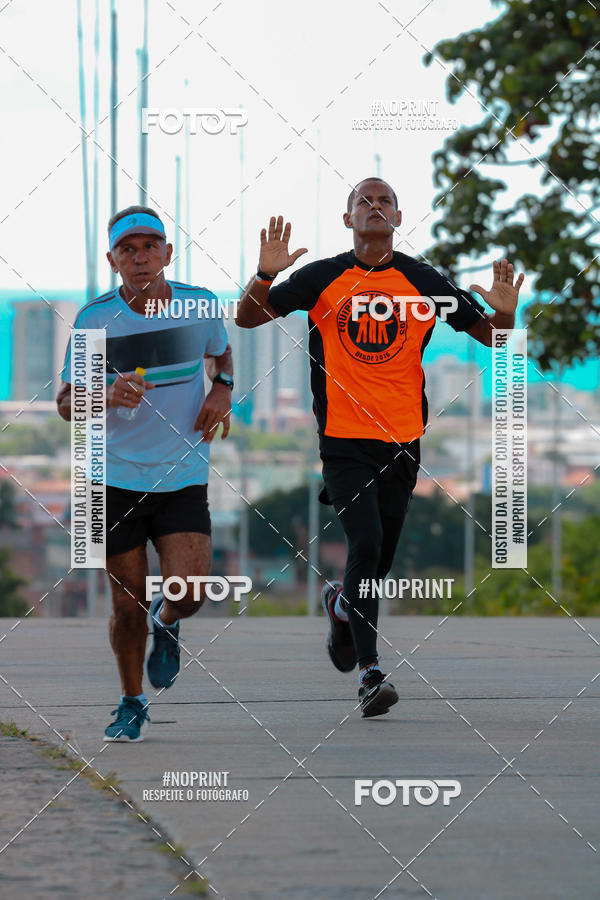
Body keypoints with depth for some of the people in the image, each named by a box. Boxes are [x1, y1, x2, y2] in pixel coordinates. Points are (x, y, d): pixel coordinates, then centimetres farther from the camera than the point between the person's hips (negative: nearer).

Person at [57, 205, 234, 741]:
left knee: (189, 592, -15)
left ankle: (166, 626, 24)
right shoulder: (95, 319, -8)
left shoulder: (200, 305, -3)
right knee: (128, 603, 3)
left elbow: (221, 353, 20)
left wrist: (223, 390, -2)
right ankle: (132, 703, 27)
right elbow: (66, 403, -4)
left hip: (184, 476, 1)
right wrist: (107, 395, -26)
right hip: (117, 477, -1)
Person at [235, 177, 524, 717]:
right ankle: (370, 673, -12)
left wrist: (505, 314, -14)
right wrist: (265, 275, -16)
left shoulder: (423, 282, 4)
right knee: (365, 543, -18)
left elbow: (490, 334, 9)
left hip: (402, 443, 2)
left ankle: (341, 603, 45)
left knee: (378, 562, 9)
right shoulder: (322, 278, 1)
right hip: (343, 440, -2)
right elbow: (248, 318, 3)